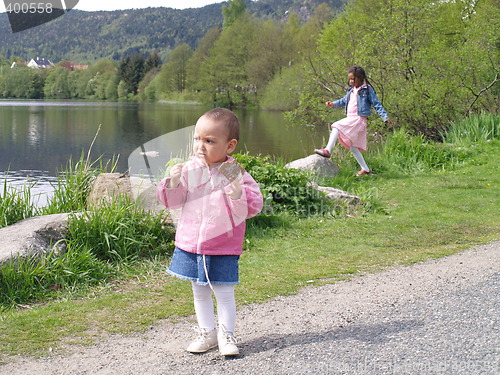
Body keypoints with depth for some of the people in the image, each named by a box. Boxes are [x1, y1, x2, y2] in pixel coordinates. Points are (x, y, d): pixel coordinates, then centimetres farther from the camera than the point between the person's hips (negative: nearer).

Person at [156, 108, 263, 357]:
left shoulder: (235, 173, -9)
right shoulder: (189, 170, -1)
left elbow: (255, 205, -11)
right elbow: (173, 201, 3)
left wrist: (239, 194, -29)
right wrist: (173, 184, -16)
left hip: (223, 247, -3)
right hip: (190, 243, 3)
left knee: (224, 293, 3)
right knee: (200, 292, 16)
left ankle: (226, 335, 20)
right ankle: (207, 333, 30)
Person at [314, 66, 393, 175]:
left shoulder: (367, 89, -4)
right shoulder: (352, 90, 17)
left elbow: (377, 104, -5)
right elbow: (344, 100, 29)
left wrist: (385, 118, -9)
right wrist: (334, 104, 12)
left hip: (358, 120, -9)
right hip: (350, 120, 9)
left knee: (336, 127, -24)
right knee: (353, 147, 11)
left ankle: (328, 150, -31)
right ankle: (365, 169, 19)